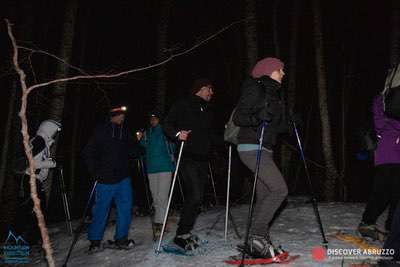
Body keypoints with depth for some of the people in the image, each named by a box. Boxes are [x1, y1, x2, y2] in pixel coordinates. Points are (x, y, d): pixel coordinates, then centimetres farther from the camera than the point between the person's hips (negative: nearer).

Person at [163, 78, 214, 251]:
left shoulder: (207, 111, 21)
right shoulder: (183, 105, 0)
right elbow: (167, 124, -5)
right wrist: (177, 133, -24)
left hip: (202, 159, 8)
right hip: (187, 158, -7)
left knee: (197, 197, 8)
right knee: (195, 196, -15)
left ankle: (186, 232, 21)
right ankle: (181, 234, -3)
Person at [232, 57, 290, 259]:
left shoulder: (273, 94, 20)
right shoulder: (255, 88, -7)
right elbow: (238, 117, -13)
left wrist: (290, 124, 7)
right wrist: (258, 116, -29)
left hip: (265, 150, 9)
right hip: (251, 147, -9)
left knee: (265, 196, 6)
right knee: (280, 189, -16)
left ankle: (259, 241, 13)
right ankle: (256, 236, -9)